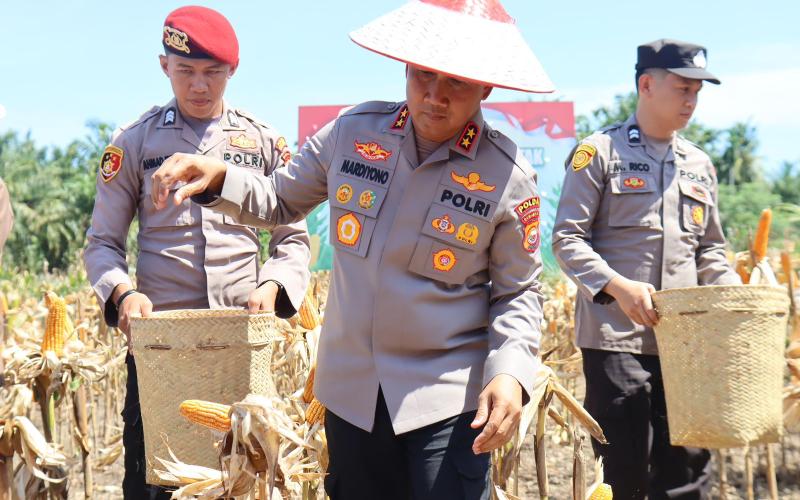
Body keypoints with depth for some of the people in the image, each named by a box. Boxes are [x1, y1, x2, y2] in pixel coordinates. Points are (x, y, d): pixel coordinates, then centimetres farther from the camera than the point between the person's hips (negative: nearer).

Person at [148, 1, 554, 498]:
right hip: (351, 389, 4)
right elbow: (281, 200, 13)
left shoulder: (508, 176, -10)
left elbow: (518, 292, -2)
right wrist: (218, 177, -7)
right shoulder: (352, 133, -2)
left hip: (448, 397, -3)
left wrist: (510, 371, -19)